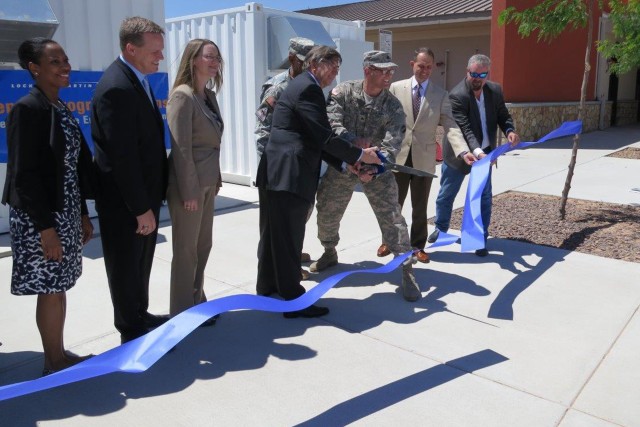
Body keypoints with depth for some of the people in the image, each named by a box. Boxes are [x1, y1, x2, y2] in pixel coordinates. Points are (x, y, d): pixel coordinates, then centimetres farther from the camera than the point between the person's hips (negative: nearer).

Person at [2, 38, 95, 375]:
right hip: (40, 218, -8)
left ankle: (60, 356, 28)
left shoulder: (61, 109, 11)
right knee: (51, 289, 2)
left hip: (65, 213, 8)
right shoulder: (28, 108, -13)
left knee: (59, 287, 15)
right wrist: (46, 228, -19)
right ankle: (54, 364, 18)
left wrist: (82, 215, 14)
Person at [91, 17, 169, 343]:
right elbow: (122, 156, -24)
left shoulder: (136, 79, 9)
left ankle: (140, 316, 38)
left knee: (141, 262, 21)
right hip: (124, 200, -9)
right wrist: (141, 208, -20)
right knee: (126, 266, 8)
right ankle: (131, 331, 24)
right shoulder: (117, 87, -22)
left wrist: (149, 200, 11)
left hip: (143, 193, 9)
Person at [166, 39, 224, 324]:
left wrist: (216, 177, 13)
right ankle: (183, 312, 19)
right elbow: (181, 147, -19)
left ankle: (197, 302, 32)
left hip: (206, 182, 8)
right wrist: (189, 191, -19)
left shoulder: (209, 95, 12)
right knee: (186, 249, 4)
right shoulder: (182, 95, -14)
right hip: (189, 183, -8)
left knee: (203, 246, 16)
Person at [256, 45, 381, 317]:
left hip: (277, 174, 10)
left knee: (274, 235, 19)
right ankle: (294, 301, 7)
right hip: (289, 176, -10)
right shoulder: (308, 88, -11)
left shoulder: (302, 86, 21)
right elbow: (324, 137, -16)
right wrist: (359, 155, -5)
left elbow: (316, 141, 18)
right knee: (288, 239, -3)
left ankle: (267, 287, 33)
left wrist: (347, 164, 11)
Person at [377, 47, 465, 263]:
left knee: (420, 206, 10)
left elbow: (450, 126, -7)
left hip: (424, 158, 0)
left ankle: (418, 245, 24)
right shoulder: (396, 88, 2)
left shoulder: (441, 94, 1)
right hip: (398, 156, 0)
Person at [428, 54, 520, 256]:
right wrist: (476, 152, -41)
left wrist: (510, 130, -18)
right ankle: (441, 228, 36)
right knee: (446, 195, 13)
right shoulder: (457, 95, -22)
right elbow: (464, 128, -29)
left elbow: (503, 115, 4)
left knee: (484, 197, 3)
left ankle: (481, 239, 15)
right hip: (460, 153, -3)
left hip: (485, 152, 4)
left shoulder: (495, 90, -4)